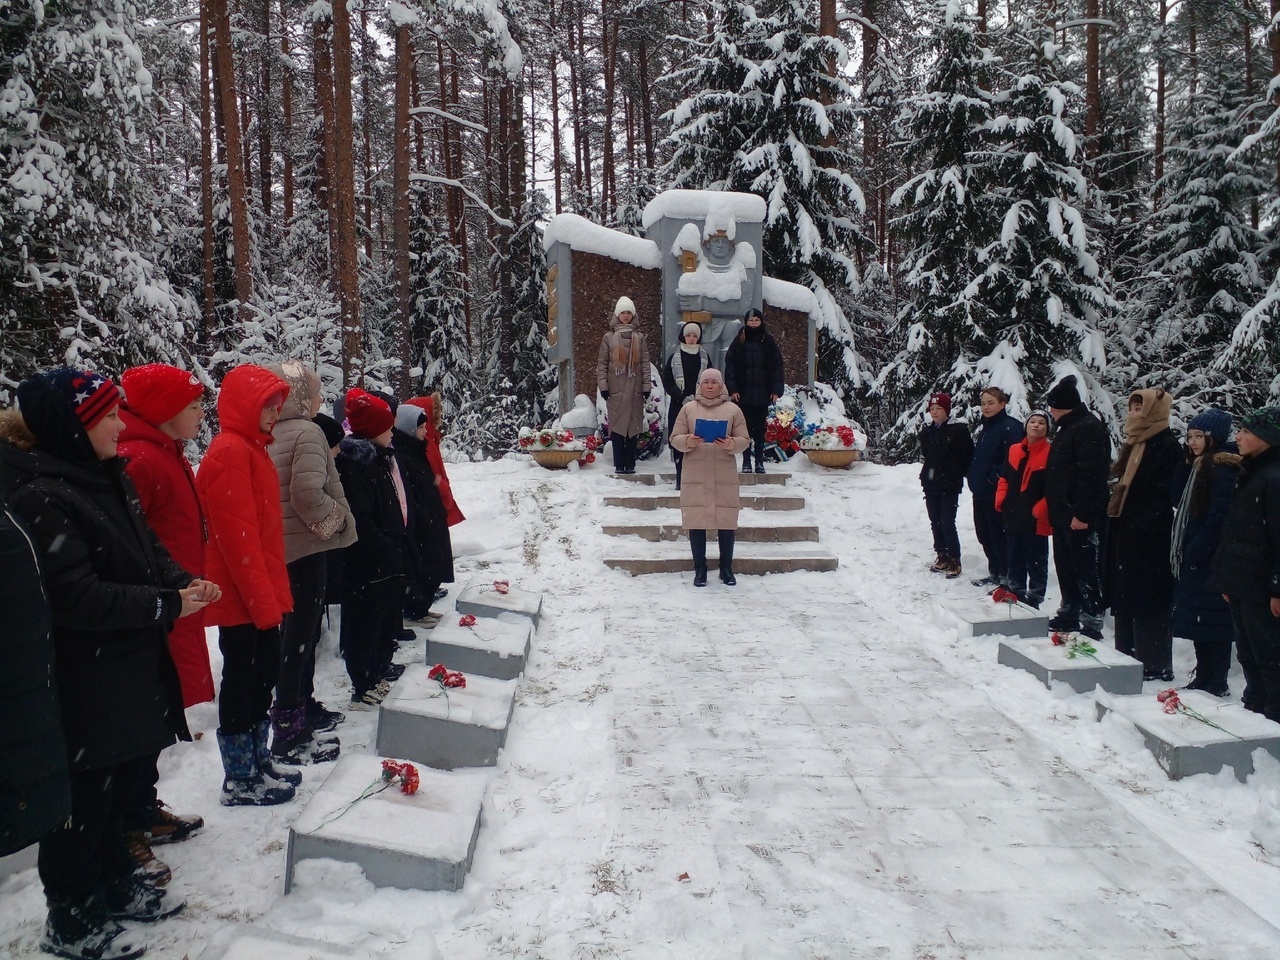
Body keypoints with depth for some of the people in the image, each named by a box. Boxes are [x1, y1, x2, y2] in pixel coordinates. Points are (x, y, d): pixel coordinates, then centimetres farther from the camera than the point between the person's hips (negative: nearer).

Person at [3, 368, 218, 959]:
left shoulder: (109, 479, 8)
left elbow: (150, 550, 14)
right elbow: (76, 597, -25)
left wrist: (185, 582, -5)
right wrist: (167, 604, -21)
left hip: (131, 671, 9)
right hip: (85, 684, -8)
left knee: (118, 786, 22)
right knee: (84, 799, 6)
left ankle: (115, 886, 40)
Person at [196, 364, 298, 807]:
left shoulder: (254, 447, 15)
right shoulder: (229, 452, -16)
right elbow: (235, 533, -21)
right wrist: (262, 597, -19)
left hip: (262, 594, 9)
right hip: (243, 598, -9)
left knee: (263, 676, 17)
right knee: (242, 682, 2)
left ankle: (259, 763, 30)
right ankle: (239, 781, 14)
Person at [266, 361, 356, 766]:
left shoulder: (271, 435, 10)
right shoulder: (306, 432, -15)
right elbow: (308, 494, -25)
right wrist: (336, 519, -8)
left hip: (282, 546, 9)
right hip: (306, 548, -9)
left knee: (299, 630, 20)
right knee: (299, 635, -4)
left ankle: (305, 707, 34)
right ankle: (289, 735, 2)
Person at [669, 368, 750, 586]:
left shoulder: (733, 409, 6)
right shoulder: (688, 408, 7)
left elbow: (744, 440, 5)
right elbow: (675, 438, 6)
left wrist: (731, 444, -15)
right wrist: (688, 441, -15)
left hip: (725, 477, 0)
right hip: (696, 476, 0)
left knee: (727, 522, 2)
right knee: (696, 522, 1)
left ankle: (727, 568, 15)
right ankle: (700, 569, 13)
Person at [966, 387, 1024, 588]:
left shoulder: (1010, 427, -13)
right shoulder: (985, 427, 16)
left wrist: (995, 479, -18)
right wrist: (973, 477, 13)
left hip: (997, 493, -9)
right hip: (981, 491, 9)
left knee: (999, 535, -3)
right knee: (984, 534, 15)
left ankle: (1006, 577, 8)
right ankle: (995, 572, 27)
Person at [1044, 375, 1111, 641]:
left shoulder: (1089, 429, -15)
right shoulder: (1068, 428, 17)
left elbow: (1091, 475, -22)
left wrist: (1082, 512, -24)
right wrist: (1055, 508, 19)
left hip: (1081, 516, -11)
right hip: (1064, 513, 11)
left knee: (1086, 568, -6)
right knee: (1065, 566, 16)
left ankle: (1092, 622, -2)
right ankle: (1068, 615, 27)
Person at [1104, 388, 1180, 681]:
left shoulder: (1167, 447, -13)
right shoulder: (1134, 444, 15)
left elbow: (1162, 496, -19)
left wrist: (1143, 528, -23)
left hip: (1149, 539, -9)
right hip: (1125, 533, 9)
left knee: (1148, 601, -4)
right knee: (1125, 596, 14)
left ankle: (1155, 665, 5)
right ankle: (1128, 658, 23)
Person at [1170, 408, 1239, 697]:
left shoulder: (1223, 467, -12)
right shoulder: (1198, 464, 15)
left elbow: (1218, 515, -18)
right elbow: (1177, 499, 9)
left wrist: (1197, 550, -19)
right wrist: (1187, 460, 3)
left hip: (1209, 559, -9)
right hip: (1192, 556, 9)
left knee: (1211, 618, -3)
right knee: (1195, 617, 13)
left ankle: (1216, 683, 4)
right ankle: (1204, 676, 22)